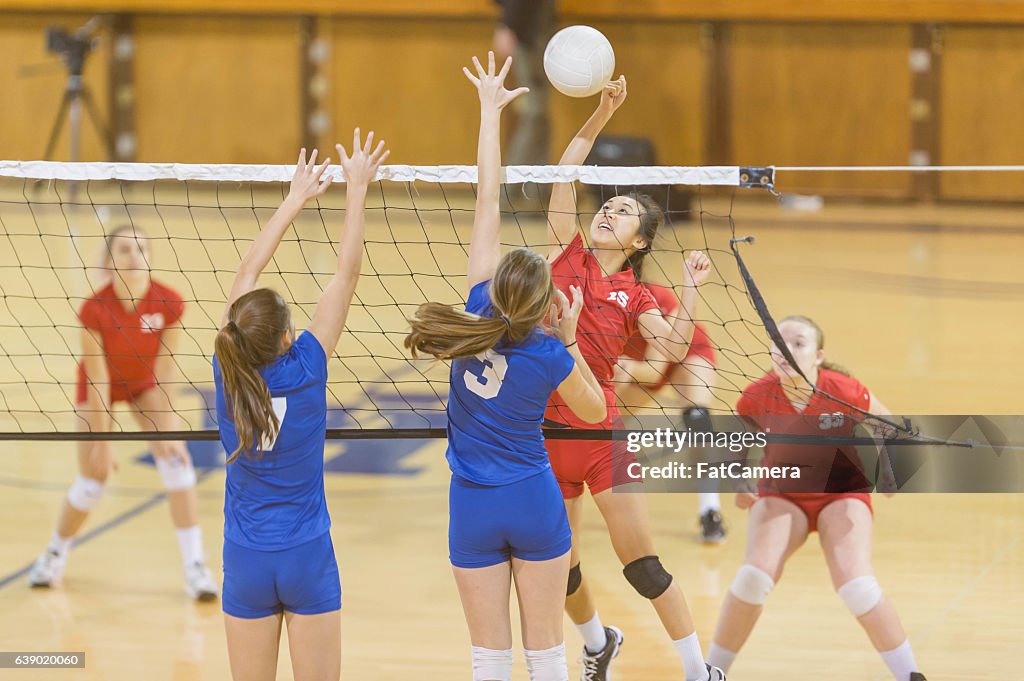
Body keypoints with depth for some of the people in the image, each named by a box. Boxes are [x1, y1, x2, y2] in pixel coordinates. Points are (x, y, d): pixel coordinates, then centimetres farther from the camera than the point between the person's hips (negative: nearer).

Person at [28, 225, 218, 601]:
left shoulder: (168, 303, -28)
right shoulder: (95, 309, -33)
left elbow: (165, 373, -21)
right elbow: (98, 382, -26)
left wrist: (166, 430, -23)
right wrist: (101, 442, -22)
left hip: (145, 384, 2)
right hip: (101, 386, -2)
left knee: (176, 460, -15)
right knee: (93, 480, -3)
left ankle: (195, 567, -11)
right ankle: (55, 553, 26)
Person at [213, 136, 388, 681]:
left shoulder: (228, 373, -9)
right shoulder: (304, 369, -16)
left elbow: (247, 273, 3)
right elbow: (347, 272, -11)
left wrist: (297, 198, 10)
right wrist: (356, 188, -5)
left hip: (246, 561, 2)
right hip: (307, 556, -2)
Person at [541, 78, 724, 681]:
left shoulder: (634, 295, 5)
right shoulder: (568, 255, 6)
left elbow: (675, 347, -11)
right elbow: (565, 174, -3)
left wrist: (691, 290, -20)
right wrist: (601, 115, -11)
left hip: (600, 430, -2)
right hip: (544, 429, 2)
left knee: (642, 563, -5)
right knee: (559, 564, 12)